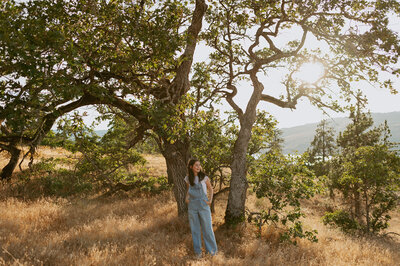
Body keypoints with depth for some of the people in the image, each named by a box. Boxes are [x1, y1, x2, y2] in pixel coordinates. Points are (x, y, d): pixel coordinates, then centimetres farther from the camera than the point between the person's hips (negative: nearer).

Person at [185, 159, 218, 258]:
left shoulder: (204, 177, -7)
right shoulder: (188, 179, 0)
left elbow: (210, 188, 6)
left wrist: (210, 200, -5)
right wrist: (187, 198, 0)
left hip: (203, 205, -2)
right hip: (192, 206, 2)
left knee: (207, 227, 4)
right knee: (195, 229, 9)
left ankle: (212, 249, 22)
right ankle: (197, 250, 23)